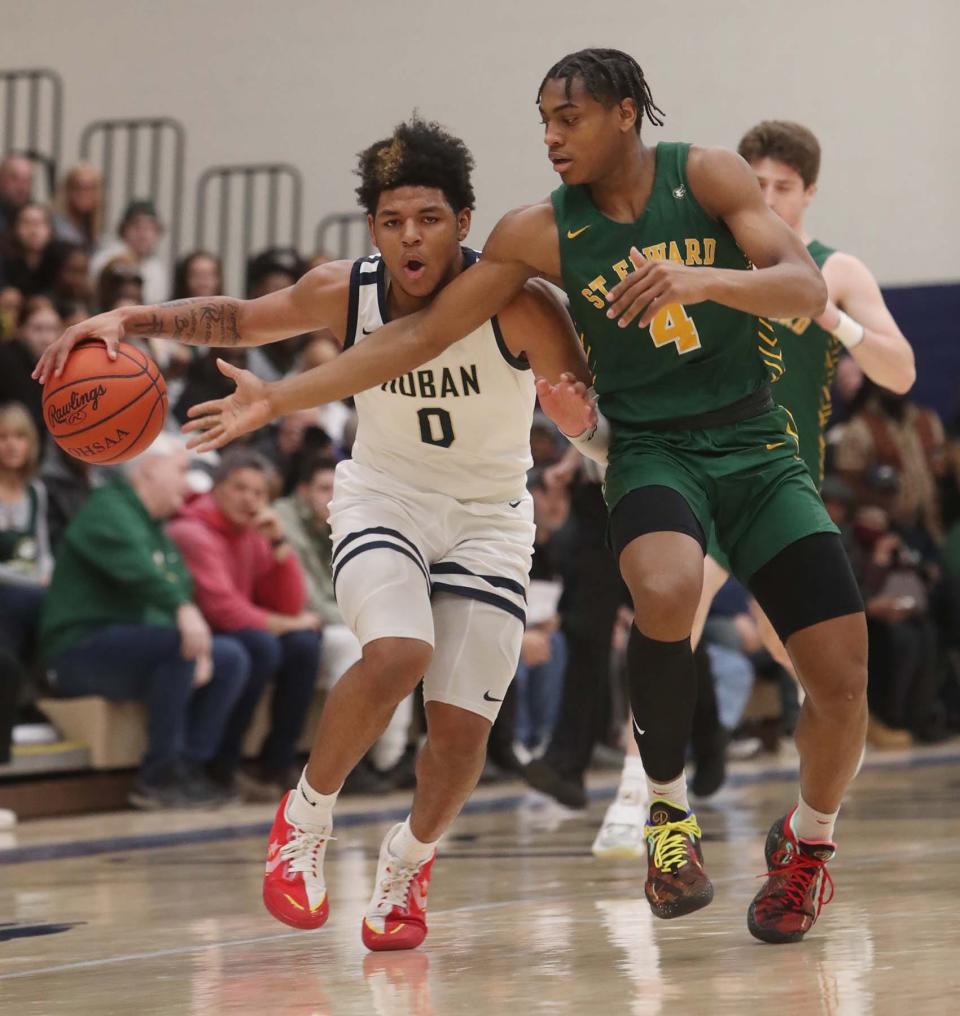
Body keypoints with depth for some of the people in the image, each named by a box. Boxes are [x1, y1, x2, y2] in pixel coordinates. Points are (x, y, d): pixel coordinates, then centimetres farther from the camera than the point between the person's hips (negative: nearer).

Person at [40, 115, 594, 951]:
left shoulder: (514, 302, -22)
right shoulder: (345, 293, -14)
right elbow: (239, 319, 2)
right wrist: (131, 320, -12)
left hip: (487, 515, 0)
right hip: (383, 497, 0)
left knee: (462, 725, -7)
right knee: (397, 655, -29)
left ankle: (410, 859, 25)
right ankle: (306, 817, -4)